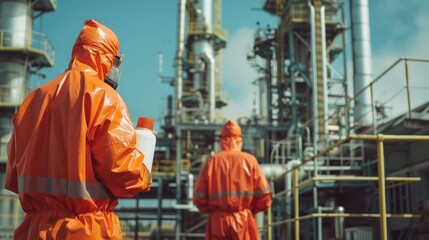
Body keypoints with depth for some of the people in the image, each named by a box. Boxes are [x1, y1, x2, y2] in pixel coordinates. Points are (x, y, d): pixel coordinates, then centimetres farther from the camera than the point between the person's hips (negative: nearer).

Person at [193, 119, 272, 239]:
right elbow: (264, 196, -5)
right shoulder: (250, 161, -3)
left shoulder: (212, 162, -1)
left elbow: (199, 198, -1)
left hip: (217, 222, 1)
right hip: (244, 222, -1)